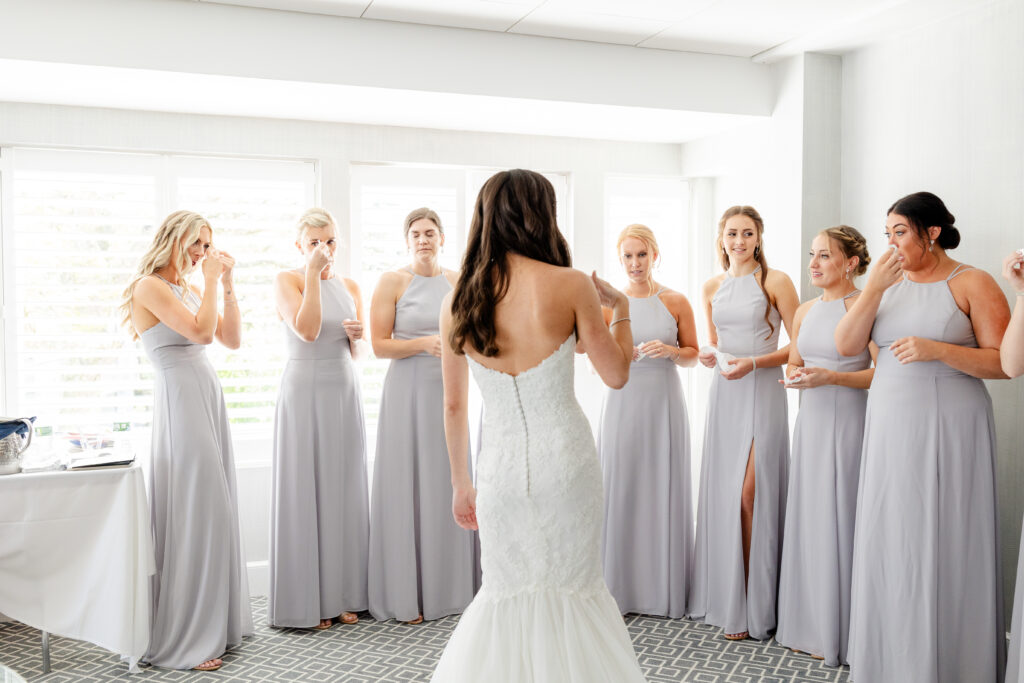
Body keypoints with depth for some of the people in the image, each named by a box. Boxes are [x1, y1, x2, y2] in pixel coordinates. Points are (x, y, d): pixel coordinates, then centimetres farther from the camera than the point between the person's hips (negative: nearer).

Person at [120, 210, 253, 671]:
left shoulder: (189, 288, 17)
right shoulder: (150, 286, -8)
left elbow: (232, 339, 12)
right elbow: (200, 330, -19)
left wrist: (226, 284, 7)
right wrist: (210, 281, -10)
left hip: (208, 397, 8)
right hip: (180, 399, -8)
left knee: (215, 508, 10)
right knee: (193, 512, -8)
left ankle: (215, 620, 21)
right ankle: (183, 640, 1)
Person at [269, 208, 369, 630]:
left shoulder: (350, 286, 12)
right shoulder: (287, 281, -4)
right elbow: (308, 331, -20)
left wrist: (356, 336, -5)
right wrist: (313, 274, -18)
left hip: (345, 393, 5)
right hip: (304, 392, -5)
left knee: (344, 491, 8)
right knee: (305, 492, -1)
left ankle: (343, 595, 18)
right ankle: (305, 602, 9)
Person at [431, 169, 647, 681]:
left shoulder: (458, 299, 0)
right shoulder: (570, 285, -9)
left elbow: (453, 406, 7)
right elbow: (617, 375, 1)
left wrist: (460, 482, 18)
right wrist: (621, 310, 16)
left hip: (499, 465, 3)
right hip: (565, 460, -2)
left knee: (505, 596, 18)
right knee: (573, 590, 14)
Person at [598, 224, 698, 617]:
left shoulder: (676, 302, 4)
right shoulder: (608, 303, 5)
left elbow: (693, 356, 9)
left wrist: (670, 351, -11)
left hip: (664, 403, 0)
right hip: (621, 403, 0)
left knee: (663, 489, 2)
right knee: (619, 488, -1)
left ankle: (664, 590, 14)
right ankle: (619, 589, 10)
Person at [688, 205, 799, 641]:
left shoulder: (775, 281, -3)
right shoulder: (712, 287, 13)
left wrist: (753, 363, -16)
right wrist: (708, 356, 0)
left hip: (762, 393, -5)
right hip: (724, 393, 5)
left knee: (749, 496, -8)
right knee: (722, 495, 7)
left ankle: (752, 608, 4)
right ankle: (723, 599, 21)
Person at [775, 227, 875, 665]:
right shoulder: (804, 312, 12)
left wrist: (831, 376, -19)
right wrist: (794, 375, 0)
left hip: (848, 426, -6)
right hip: (810, 423, 7)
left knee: (837, 519, -2)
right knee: (806, 519, 9)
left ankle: (839, 633, 13)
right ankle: (807, 625, 21)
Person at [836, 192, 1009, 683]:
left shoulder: (972, 283, -3)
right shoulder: (887, 282, 10)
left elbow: (1005, 362, -8)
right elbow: (846, 346, 0)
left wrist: (939, 350, -20)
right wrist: (874, 289, -10)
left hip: (947, 430, -4)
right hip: (889, 426, 5)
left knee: (943, 545, 0)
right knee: (888, 543, 8)